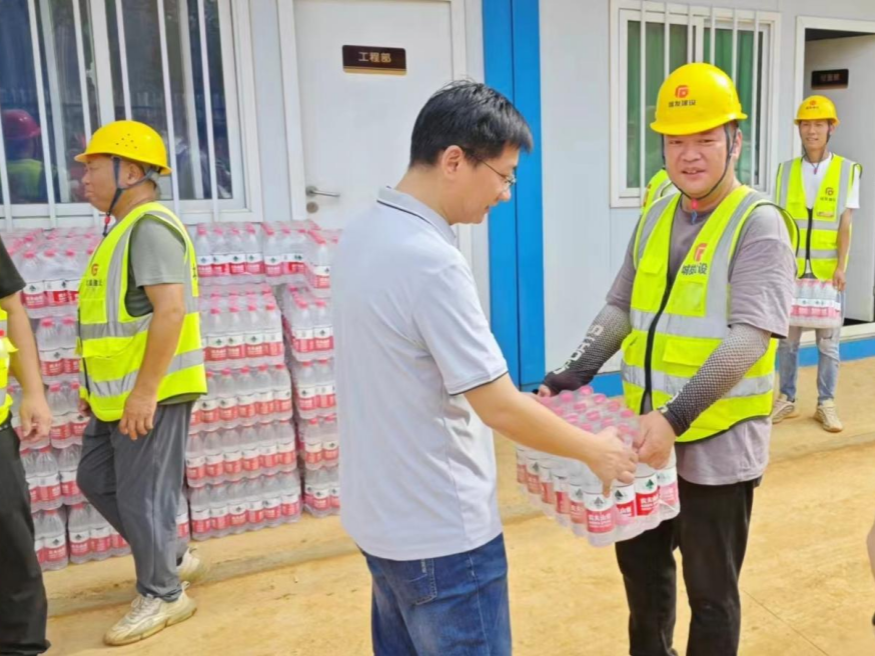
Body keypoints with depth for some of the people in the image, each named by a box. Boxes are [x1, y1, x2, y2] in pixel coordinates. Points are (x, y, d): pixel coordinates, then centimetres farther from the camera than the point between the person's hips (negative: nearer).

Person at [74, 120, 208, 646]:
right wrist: (100, 387, 22)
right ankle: (173, 557, 34)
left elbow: (170, 310, -26)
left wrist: (145, 391, -25)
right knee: (96, 480, 20)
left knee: (142, 496, 1)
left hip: (150, 393, -11)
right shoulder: (127, 229, 15)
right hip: (121, 395, 11)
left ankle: (164, 595, 21)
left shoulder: (150, 227, -17)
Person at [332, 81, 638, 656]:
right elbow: (499, 410, -22)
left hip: (382, 513, 9)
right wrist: (594, 450, -6)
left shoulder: (363, 234, 2)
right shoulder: (431, 260, -26)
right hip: (440, 530, -9)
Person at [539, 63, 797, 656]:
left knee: (710, 590, 11)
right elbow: (621, 310, 10)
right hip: (647, 434, 6)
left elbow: (750, 337, -22)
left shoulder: (760, 224, -12)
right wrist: (571, 378, -3)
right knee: (641, 563, 23)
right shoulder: (655, 217, 7)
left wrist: (676, 417, -30)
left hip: (718, 443, -6)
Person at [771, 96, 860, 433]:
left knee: (828, 340, 6)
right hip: (791, 269, 1)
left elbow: (845, 225, -3)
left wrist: (841, 268, -10)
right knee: (787, 338, 7)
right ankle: (787, 398, 19)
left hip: (828, 271, -1)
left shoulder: (847, 170, 0)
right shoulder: (786, 170, 5)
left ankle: (826, 403, 16)